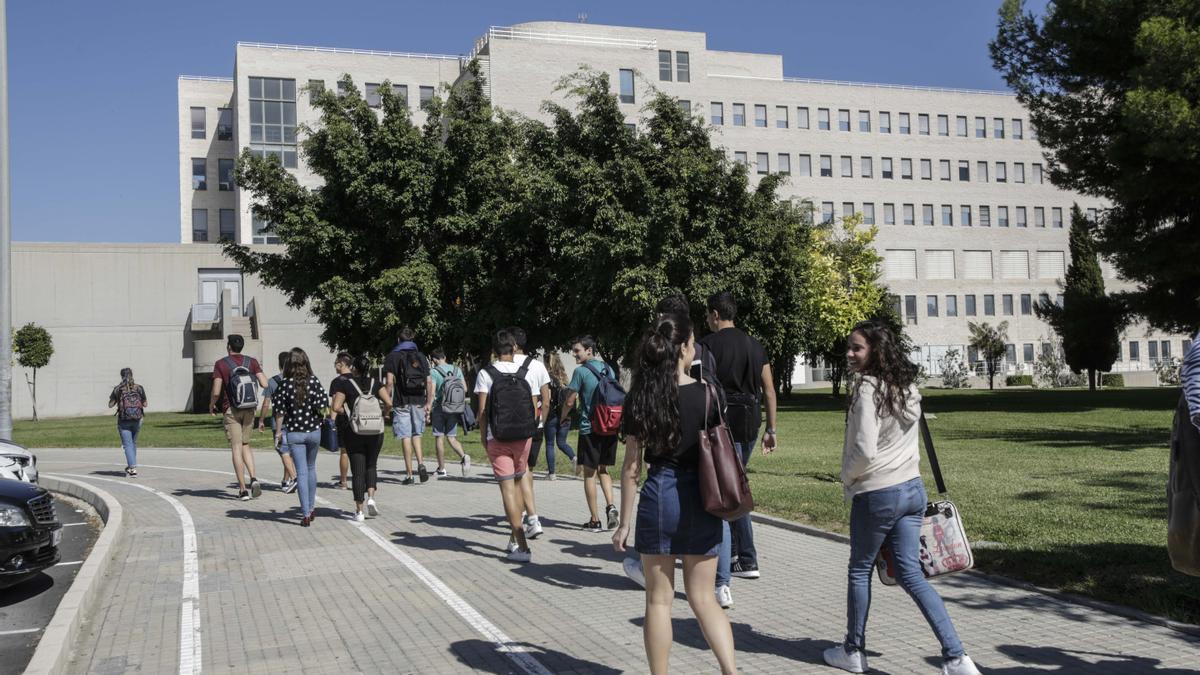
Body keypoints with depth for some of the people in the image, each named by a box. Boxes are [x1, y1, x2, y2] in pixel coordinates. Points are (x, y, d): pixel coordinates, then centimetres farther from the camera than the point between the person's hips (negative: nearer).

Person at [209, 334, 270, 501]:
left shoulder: (220, 364, -5)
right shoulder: (252, 362, 2)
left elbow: (216, 392, -11)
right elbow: (264, 384, -6)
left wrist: (211, 405, 8)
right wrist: (258, 371, 15)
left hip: (230, 410, -3)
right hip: (249, 410, 3)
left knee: (237, 448, 0)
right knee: (246, 445, 17)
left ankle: (243, 489, -2)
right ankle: (253, 479, -3)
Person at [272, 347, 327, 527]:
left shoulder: (285, 384, -9)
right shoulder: (314, 381, -7)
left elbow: (279, 411, -7)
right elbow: (323, 406, -10)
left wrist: (278, 431, 4)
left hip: (294, 433, -1)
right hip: (314, 431, 2)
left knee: (301, 472, 2)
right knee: (311, 468, 20)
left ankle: (306, 514, -2)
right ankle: (311, 508, 28)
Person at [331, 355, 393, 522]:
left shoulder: (345, 384, -1)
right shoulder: (376, 383, 3)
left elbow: (336, 407, -12)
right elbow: (389, 403, -10)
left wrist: (346, 413, 6)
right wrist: (383, 410, 11)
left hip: (354, 432, -2)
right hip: (375, 431, 2)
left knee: (358, 471, 3)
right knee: (371, 466, 19)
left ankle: (359, 511, 4)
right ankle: (371, 498, -2)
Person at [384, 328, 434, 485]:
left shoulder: (393, 357, 0)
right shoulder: (421, 357, 11)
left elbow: (390, 382, -8)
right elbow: (429, 381, 6)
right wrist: (429, 403, 10)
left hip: (402, 402, -3)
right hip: (419, 401, 3)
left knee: (405, 437, -1)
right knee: (416, 434, 17)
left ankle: (409, 474, 0)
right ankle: (421, 463, -4)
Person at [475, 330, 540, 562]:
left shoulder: (486, 374, -4)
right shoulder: (526, 373, 2)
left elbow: (483, 410, -6)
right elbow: (535, 408, 2)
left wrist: (482, 436, 4)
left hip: (497, 438, -3)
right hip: (523, 437, 3)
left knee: (507, 487, -3)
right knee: (517, 482, 20)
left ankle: (523, 547, -9)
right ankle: (515, 538, 25)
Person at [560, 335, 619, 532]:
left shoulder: (581, 371, -10)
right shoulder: (608, 369, 9)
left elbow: (569, 401, -8)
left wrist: (563, 417, 10)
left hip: (590, 428, -6)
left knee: (589, 473, 4)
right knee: (603, 469, 19)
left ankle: (595, 520, 5)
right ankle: (610, 505, -2)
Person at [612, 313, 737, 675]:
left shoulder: (640, 397, -5)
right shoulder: (705, 394, -4)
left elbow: (631, 467, -4)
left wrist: (624, 522, 2)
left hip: (659, 496, -1)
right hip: (701, 498, 1)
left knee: (659, 599, 10)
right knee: (703, 597, 13)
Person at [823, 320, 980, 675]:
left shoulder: (868, 388, -18)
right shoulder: (908, 387, 8)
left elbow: (864, 450, -22)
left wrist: (846, 478, -5)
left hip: (877, 494, -7)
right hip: (913, 488, 7)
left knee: (860, 571, 12)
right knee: (911, 574, 9)